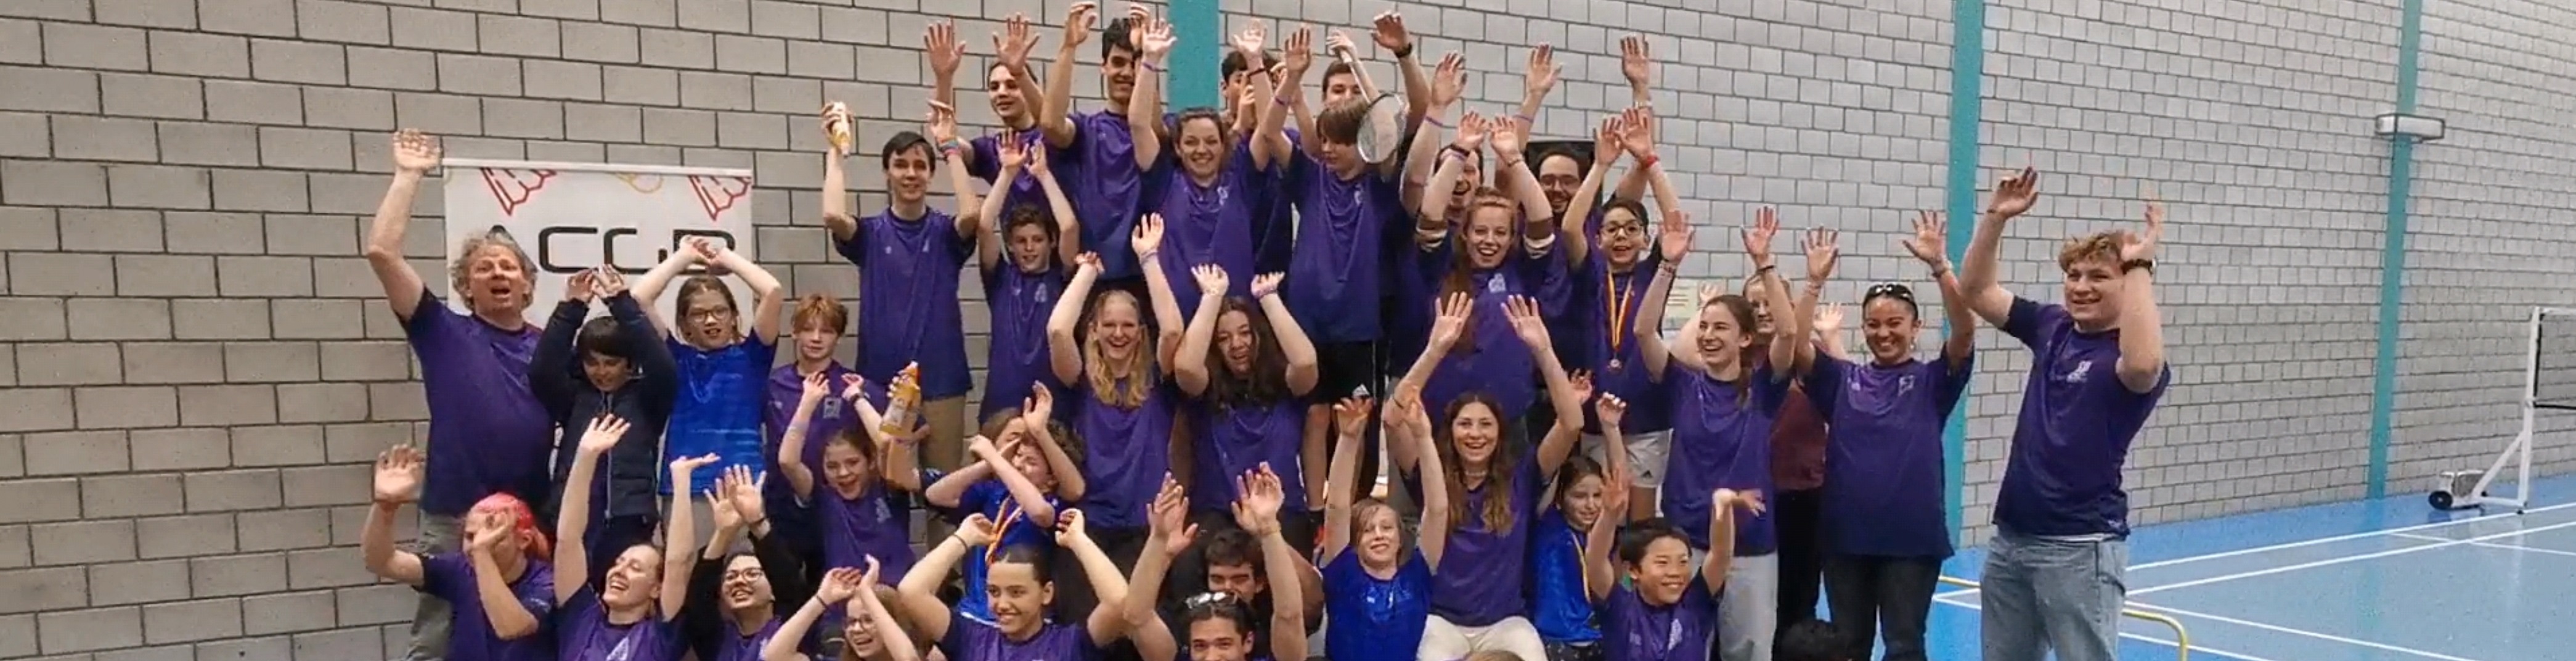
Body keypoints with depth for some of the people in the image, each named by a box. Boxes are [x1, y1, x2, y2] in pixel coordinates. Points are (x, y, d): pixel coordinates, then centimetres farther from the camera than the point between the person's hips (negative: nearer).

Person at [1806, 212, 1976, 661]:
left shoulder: (1932, 382, -1)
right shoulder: (1842, 380, 4)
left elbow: (1965, 330, -16)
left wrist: (1939, 265, -27)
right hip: (1845, 536, 2)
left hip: (1913, 538, -2)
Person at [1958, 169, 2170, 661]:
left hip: (2080, 547, -7)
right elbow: (1974, 291, 11)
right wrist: (1996, 218, -1)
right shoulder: (2052, 328, 7)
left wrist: (2140, 267, -32)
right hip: (2011, 537, 7)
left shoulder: (2129, 352, -12)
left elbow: (2143, 366, -38)